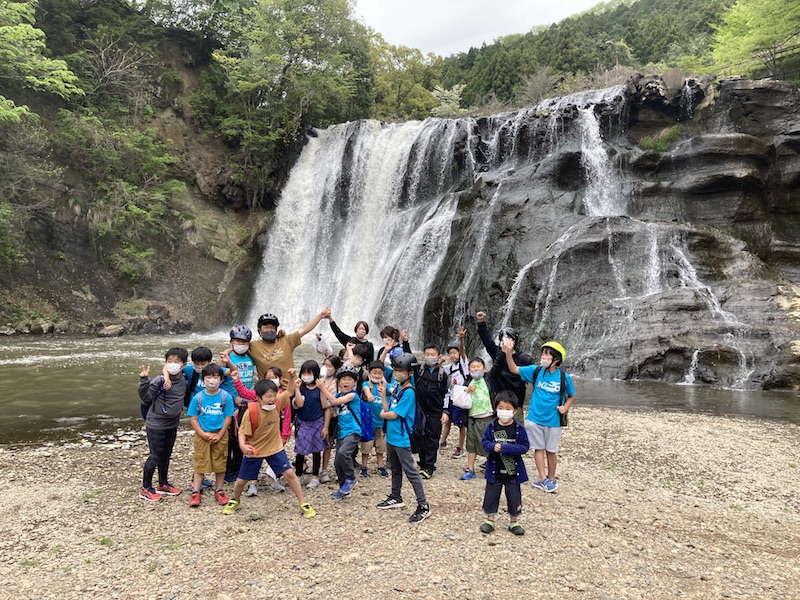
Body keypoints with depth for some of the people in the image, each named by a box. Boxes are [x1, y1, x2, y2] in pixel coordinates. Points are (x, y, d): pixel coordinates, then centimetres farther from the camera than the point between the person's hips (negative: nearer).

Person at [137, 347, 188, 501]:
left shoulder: (184, 381, 0)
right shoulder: (160, 380, -19)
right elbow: (146, 397, -24)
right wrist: (144, 380, -37)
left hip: (172, 424, 6)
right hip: (156, 424, -6)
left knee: (166, 455, 18)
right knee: (155, 456, 0)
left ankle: (163, 484, 33)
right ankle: (145, 488, 15)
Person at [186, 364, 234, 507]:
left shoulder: (226, 397, -8)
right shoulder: (198, 397, -7)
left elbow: (228, 417, -5)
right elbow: (193, 419, -4)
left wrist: (219, 435, -11)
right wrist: (204, 434, -12)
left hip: (220, 435, 0)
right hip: (202, 435, 0)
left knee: (220, 463, 9)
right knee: (200, 463, 5)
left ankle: (219, 491, 23)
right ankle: (195, 492, 13)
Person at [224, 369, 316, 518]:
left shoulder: (277, 403, -14)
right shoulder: (251, 411, -26)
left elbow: (289, 392, 2)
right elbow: (242, 432, -17)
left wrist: (292, 377, -14)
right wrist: (243, 445, -35)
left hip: (275, 448, 2)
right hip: (254, 450, -2)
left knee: (290, 473, -6)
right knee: (241, 480, 11)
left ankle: (303, 504, 6)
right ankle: (235, 501, 44)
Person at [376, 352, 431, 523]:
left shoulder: (409, 392, -18)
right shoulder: (397, 389, 9)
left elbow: (393, 415, -20)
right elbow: (387, 408, 7)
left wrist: (383, 414, -1)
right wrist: (383, 394, 1)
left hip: (402, 439, -9)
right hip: (391, 436, 9)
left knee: (410, 472, -5)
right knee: (395, 469, 22)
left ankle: (423, 506, 1)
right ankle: (396, 498, 37)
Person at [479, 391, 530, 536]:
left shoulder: (518, 428, -11)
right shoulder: (492, 426, -6)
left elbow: (524, 446, -12)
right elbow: (485, 441, 0)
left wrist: (506, 448, -23)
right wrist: (492, 446, -22)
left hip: (513, 471, -1)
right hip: (494, 470, 1)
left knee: (514, 496, 11)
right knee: (491, 495, 11)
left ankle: (513, 522, 30)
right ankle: (490, 519, 30)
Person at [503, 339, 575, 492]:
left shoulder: (564, 377, -9)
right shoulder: (536, 371, -6)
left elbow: (571, 396, 6)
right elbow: (514, 369, -4)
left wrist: (565, 407, -11)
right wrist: (508, 353, -19)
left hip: (553, 420, -1)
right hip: (534, 418, 1)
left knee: (551, 450, 11)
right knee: (538, 448, 7)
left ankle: (551, 478, 29)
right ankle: (543, 479, 18)